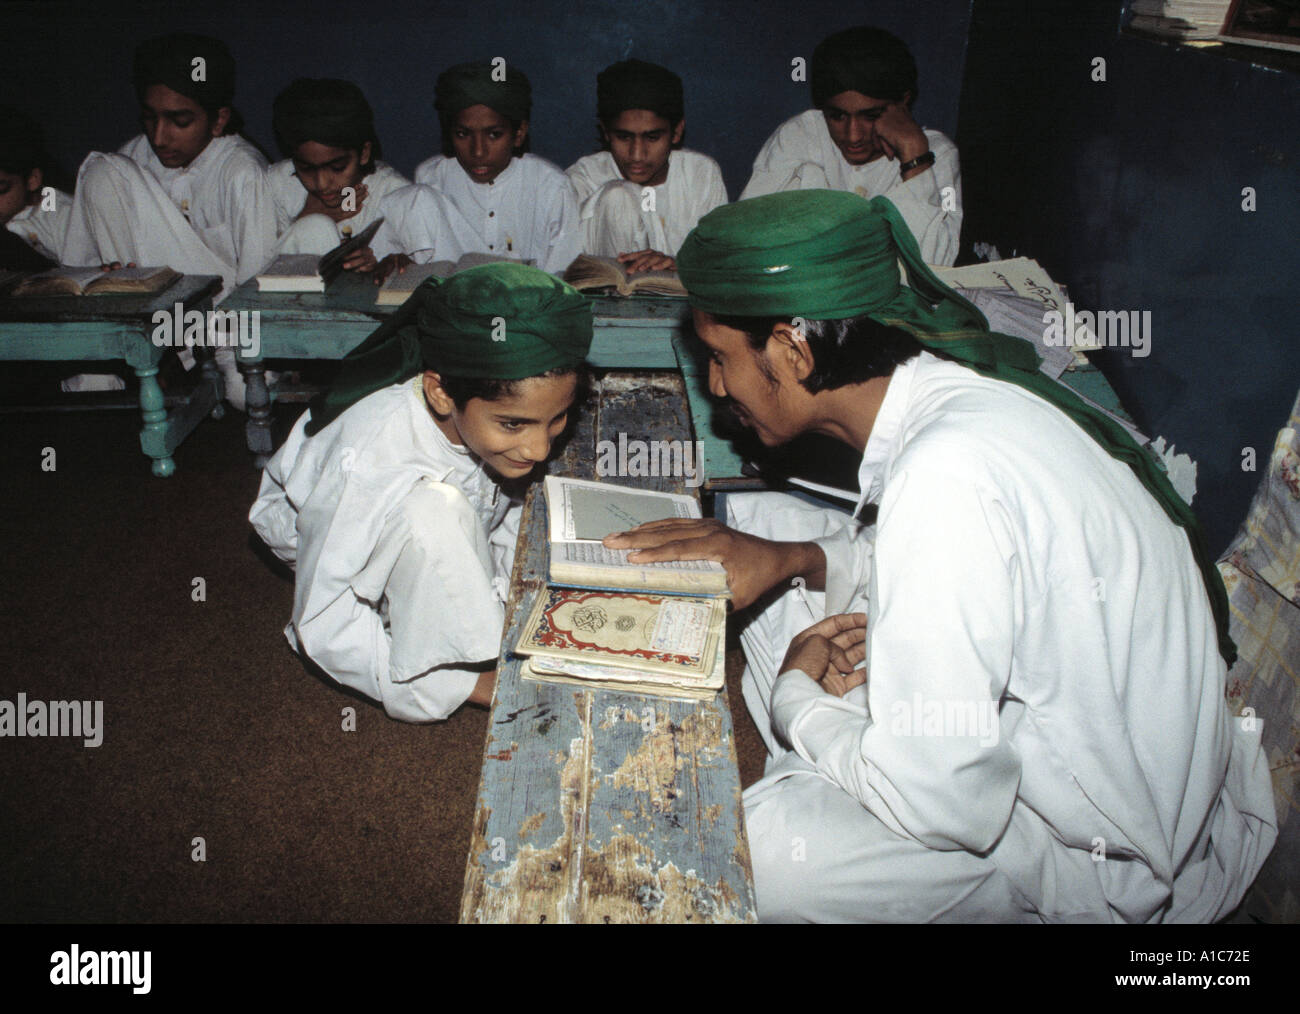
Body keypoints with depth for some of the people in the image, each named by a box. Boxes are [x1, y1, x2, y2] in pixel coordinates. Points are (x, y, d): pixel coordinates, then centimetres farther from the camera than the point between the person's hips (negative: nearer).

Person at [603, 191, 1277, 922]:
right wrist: (791, 558, -1)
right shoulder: (953, 380, -4)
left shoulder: (945, 477, -32)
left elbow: (939, 803, -28)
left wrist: (796, 698, -10)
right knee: (784, 611, 12)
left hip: (1109, 859, -9)